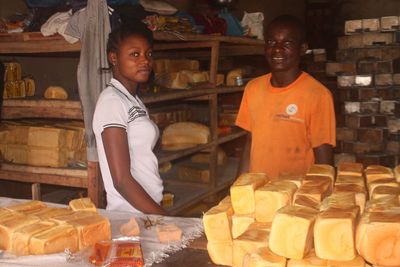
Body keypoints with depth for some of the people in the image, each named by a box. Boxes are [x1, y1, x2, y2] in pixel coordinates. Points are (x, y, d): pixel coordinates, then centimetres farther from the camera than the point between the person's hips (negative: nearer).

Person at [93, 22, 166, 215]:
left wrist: (158, 213, 11)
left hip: (148, 210, 7)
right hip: (129, 215, -7)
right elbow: (122, 180, -15)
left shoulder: (133, 99, 13)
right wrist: (165, 220, -14)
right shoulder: (112, 100, -11)